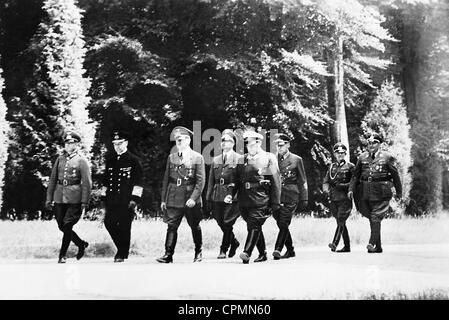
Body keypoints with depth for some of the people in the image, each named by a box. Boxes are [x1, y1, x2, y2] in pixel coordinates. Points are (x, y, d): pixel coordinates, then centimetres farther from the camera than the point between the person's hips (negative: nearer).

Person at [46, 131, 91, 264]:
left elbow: (87, 183, -6)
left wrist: (84, 203, -11)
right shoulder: (60, 159, 12)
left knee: (67, 226, -8)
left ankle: (63, 255, 6)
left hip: (74, 199, -5)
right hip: (59, 197, 5)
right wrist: (49, 199, 10)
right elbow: (52, 180, 15)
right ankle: (81, 244, 27)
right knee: (61, 226, 6)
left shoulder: (82, 160, -2)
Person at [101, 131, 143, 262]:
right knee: (109, 223, 1)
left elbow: (138, 182, -4)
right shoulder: (110, 159, 14)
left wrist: (134, 199, -11)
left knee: (124, 226, -2)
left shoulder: (133, 160, -2)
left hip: (126, 200, -5)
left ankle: (122, 254, 11)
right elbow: (106, 180, 20)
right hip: (112, 200, 5)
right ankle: (121, 248, 22)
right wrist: (104, 197, 15)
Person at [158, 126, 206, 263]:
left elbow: (200, 180, -7)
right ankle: (168, 254, -3)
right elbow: (166, 179, 10)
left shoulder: (197, 158, -1)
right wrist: (163, 199, 5)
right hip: (173, 199, 2)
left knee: (195, 226, 10)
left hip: (191, 199, -2)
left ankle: (198, 252, 26)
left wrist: (193, 198, -17)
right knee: (171, 226, -5)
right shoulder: (171, 157, 10)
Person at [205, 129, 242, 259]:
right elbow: (211, 181, 16)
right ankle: (234, 242, 31)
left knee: (227, 223, -5)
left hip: (232, 196, -5)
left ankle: (223, 250, 8)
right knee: (221, 223, 8)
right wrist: (209, 198, 10)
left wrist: (234, 196, -15)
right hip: (217, 196, 5)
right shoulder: (215, 160, 15)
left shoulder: (239, 159, -1)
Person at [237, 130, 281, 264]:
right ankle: (262, 254, 24)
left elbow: (276, 181, -2)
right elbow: (237, 180, 14)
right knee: (255, 228, 12)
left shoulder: (269, 158, 1)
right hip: (244, 200, 5)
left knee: (254, 226, -13)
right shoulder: (243, 159, 13)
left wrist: (275, 202, -7)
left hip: (260, 200, -5)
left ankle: (247, 253, -15)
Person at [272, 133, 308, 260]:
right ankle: (290, 250, 19)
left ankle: (278, 249, -13)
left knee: (284, 223, -12)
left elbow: (303, 181, 5)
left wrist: (304, 199, 0)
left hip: (291, 196, -4)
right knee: (280, 223, 7)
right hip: (276, 196, 4)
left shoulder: (296, 159, 3)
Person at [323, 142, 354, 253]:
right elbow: (326, 182, 15)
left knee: (341, 221, -16)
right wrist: (326, 189, -6)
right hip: (334, 199, 5)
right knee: (340, 222, 10)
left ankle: (335, 243, -25)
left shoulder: (350, 166, 3)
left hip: (345, 198, -5)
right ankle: (347, 246, 18)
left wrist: (343, 186, -16)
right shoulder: (331, 167, 16)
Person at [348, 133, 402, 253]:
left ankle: (372, 243, -14)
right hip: (366, 192, 4)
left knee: (376, 218, -13)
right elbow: (356, 175, 11)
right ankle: (378, 247, 19)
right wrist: (351, 189, 0)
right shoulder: (362, 157, 10)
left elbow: (395, 175, 5)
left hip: (381, 192, -4)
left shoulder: (387, 157, 0)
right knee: (372, 219, 10)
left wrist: (399, 192, 8)